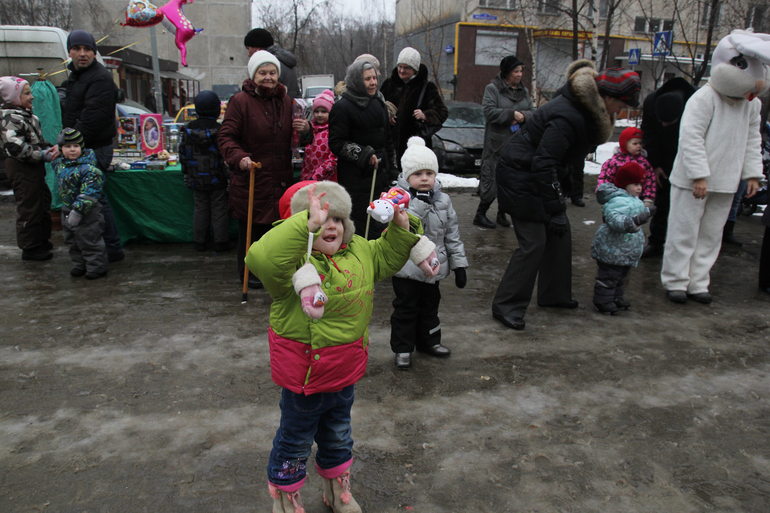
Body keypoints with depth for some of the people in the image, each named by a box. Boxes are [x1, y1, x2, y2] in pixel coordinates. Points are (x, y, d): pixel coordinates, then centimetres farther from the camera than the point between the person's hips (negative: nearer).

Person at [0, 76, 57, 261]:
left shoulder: (27, 114, 13)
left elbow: (38, 139, 21)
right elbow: (16, 147, -27)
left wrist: (49, 148, 2)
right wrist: (42, 155, -22)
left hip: (34, 168, 10)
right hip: (21, 170, -10)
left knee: (43, 201, 19)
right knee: (28, 208, -3)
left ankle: (41, 240, 32)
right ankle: (30, 248, 7)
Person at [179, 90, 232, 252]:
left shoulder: (188, 129, 0)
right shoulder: (220, 130, -13)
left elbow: (183, 155, 7)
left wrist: (187, 176, 15)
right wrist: (228, 173, -1)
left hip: (197, 180, 4)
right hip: (217, 180, -4)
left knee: (200, 210, 12)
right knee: (219, 211, 5)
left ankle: (199, 242, 18)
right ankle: (221, 243, 10)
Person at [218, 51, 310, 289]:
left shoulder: (285, 101, 12)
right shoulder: (240, 101, -7)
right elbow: (225, 136, -8)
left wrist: (305, 129, -1)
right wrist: (238, 157, -27)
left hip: (281, 178, 5)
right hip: (251, 178, -5)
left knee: (277, 223, 11)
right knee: (250, 227, 3)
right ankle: (248, 271, 21)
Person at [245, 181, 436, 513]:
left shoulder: (358, 251, -1)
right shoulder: (295, 259, -25)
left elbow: (387, 257, 16)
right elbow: (263, 258, -47)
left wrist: (399, 227, -1)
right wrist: (310, 223, -50)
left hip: (345, 372, 7)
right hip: (304, 373, -6)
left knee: (338, 436, 28)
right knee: (295, 442, 16)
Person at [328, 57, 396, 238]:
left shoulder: (379, 103, 16)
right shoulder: (343, 107, -9)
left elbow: (387, 138, 23)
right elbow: (336, 143, -12)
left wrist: (392, 167, 20)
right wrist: (363, 154, -18)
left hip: (379, 173, 7)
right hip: (354, 177, -7)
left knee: (380, 223, 12)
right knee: (360, 226, -7)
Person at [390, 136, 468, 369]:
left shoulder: (443, 200, 2)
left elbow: (452, 234, 7)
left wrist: (459, 264, 6)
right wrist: (419, 202, -37)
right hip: (407, 269, -5)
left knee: (430, 306, 19)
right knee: (405, 309, 6)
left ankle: (428, 341, 37)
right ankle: (402, 348, 19)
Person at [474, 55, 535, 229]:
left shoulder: (524, 91, 16)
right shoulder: (492, 88, -2)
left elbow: (533, 111, 10)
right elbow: (489, 111, -14)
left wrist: (523, 116, -11)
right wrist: (512, 114, -17)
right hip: (497, 142, -6)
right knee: (492, 178, -6)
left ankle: (502, 213, 19)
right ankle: (480, 215, 4)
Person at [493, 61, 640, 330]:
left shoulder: (585, 110, 5)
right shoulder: (568, 117, -27)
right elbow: (543, 164, -30)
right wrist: (556, 208, -27)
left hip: (537, 175, 10)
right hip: (520, 175, -10)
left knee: (559, 233, 13)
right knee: (533, 243, -11)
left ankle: (554, 294, 28)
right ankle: (506, 306, -1)